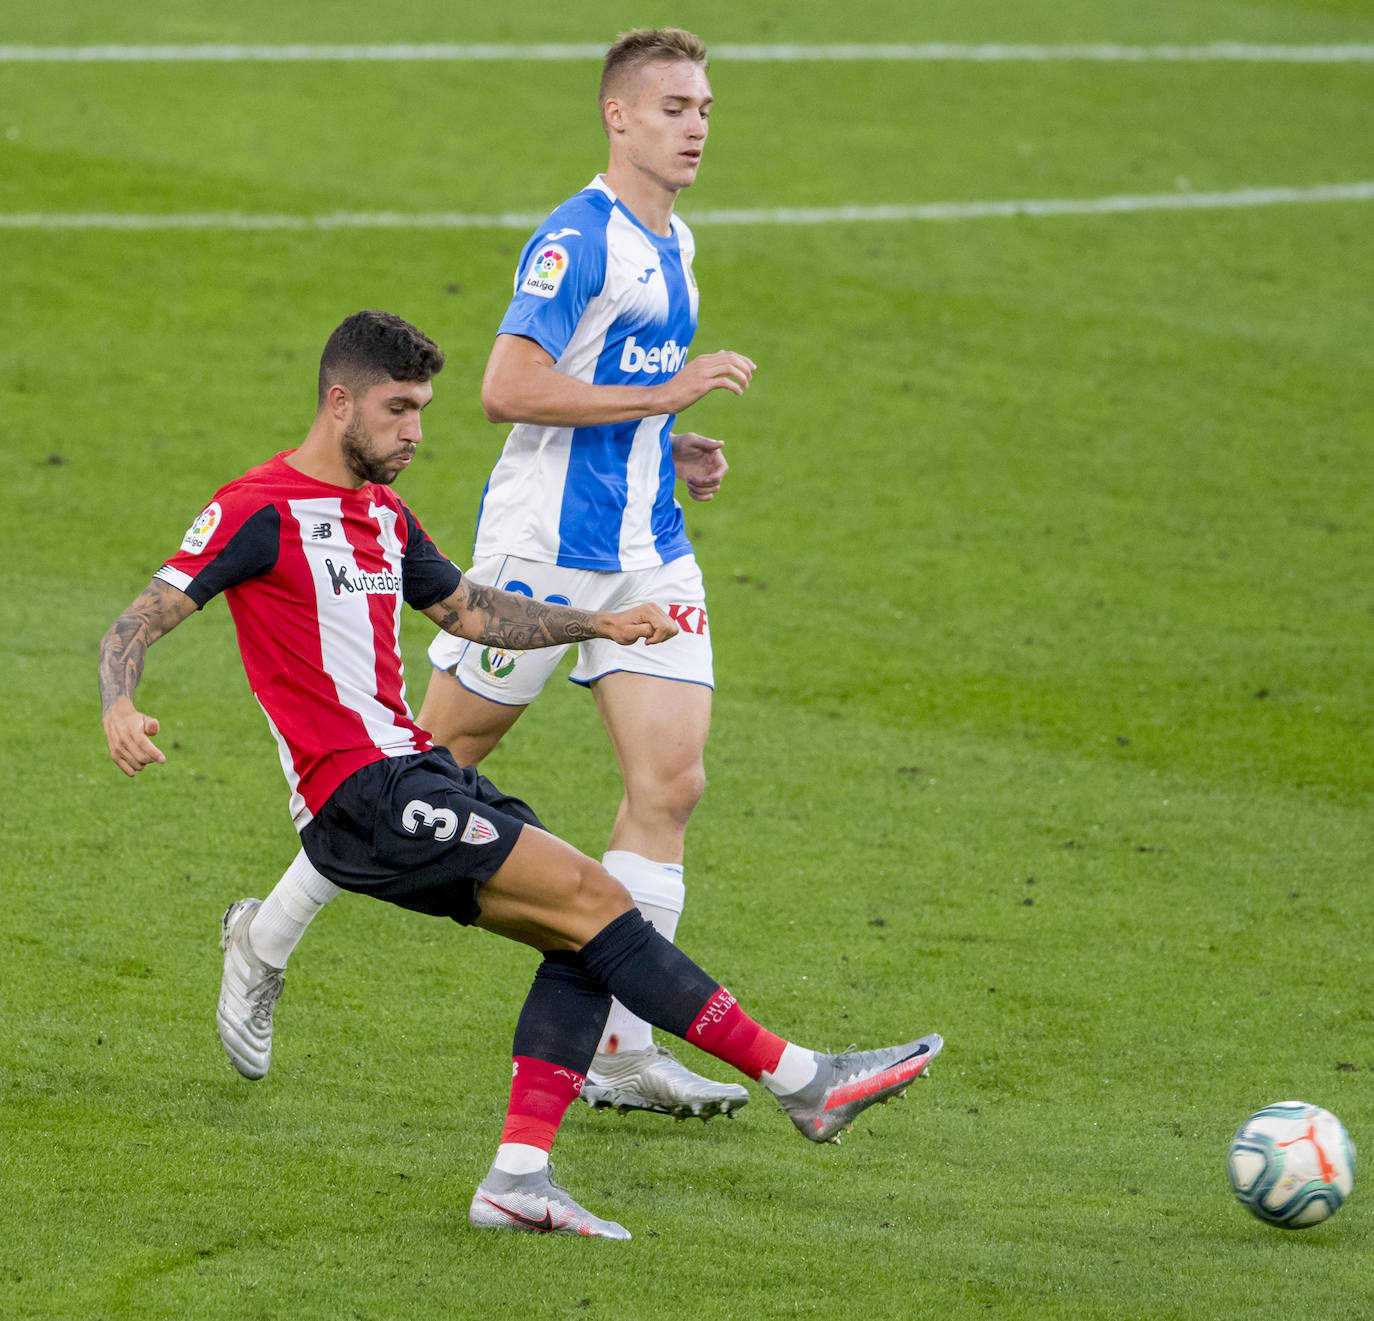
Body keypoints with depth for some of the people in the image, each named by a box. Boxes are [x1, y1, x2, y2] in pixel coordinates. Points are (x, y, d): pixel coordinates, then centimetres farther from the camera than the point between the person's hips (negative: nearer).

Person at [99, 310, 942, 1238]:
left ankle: (518, 1177, -9)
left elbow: (470, 611, 34)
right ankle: (800, 1079, -13)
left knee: (586, 938, -3)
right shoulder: (258, 510, -7)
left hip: (415, 775, 10)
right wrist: (119, 707, -30)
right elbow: (140, 622, -10)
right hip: (359, 801, -10)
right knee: (591, 897, -16)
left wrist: (600, 624, 26)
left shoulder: (384, 518, 19)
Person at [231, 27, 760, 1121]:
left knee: (671, 779, -4)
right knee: (437, 753, 2)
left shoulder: (674, 244, 15)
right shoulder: (578, 238, -14)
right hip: (543, 541, -7)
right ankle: (269, 939, 21)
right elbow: (508, 388, -23)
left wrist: (670, 450, 10)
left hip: (649, 552, 7)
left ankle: (623, 1051, -2)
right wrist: (664, 395, -22)